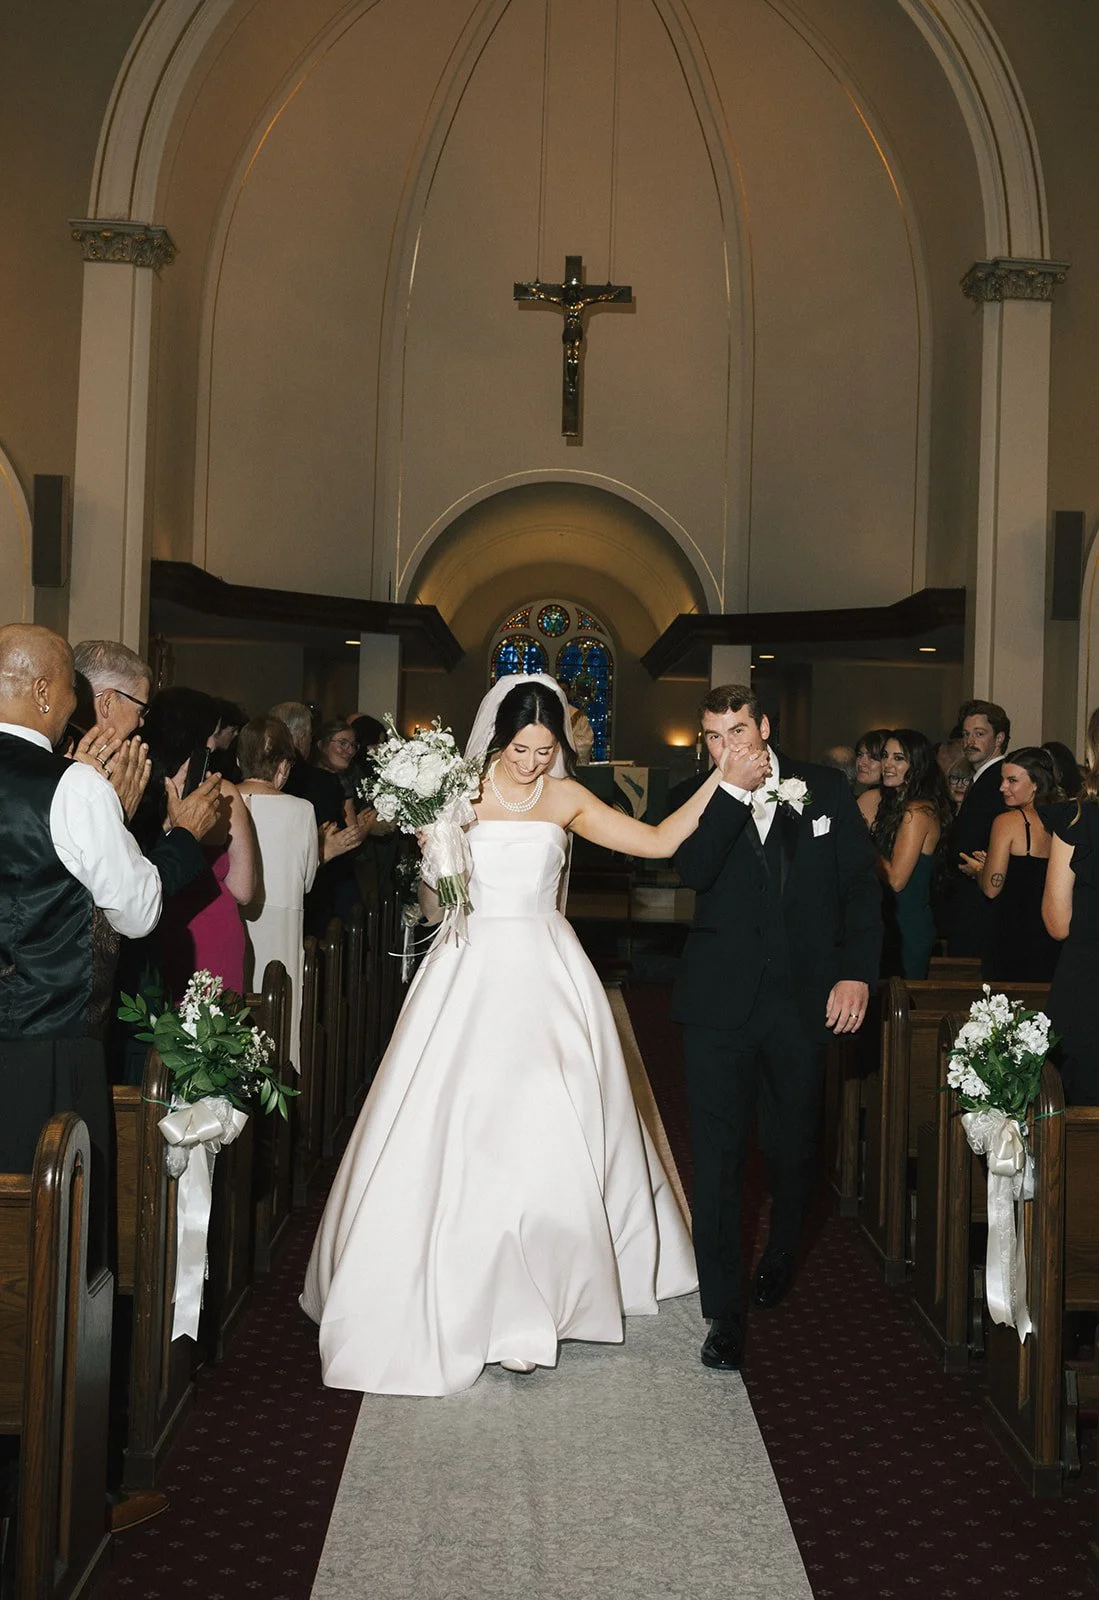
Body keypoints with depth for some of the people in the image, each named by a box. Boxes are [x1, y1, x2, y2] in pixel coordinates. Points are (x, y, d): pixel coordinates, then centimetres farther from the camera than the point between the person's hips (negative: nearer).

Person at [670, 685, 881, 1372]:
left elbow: (862, 884, 3)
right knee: (719, 1155, -2)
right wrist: (734, 790, -20)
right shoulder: (704, 801, 3)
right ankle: (725, 1313, 7)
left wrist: (858, 974, -6)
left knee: (793, 1146, 15)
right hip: (721, 999, -1)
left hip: (804, 999, 1)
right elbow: (693, 871, -15)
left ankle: (781, 1256, 44)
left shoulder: (825, 789, 4)